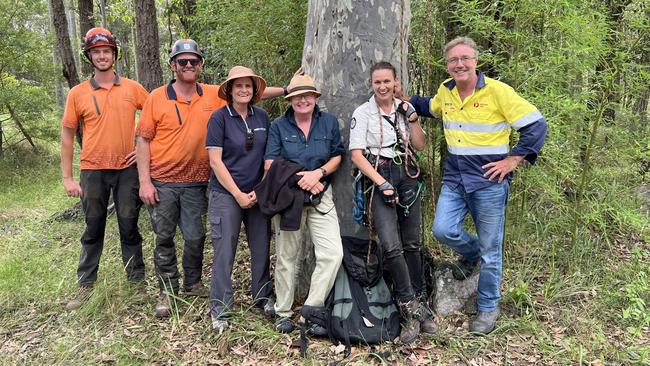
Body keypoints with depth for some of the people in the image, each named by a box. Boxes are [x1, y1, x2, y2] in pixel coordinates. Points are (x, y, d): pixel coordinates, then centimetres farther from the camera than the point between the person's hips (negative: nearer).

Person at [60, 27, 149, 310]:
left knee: (129, 228, 8)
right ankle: (85, 285, 22)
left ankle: (137, 282, 20)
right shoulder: (78, 93, 1)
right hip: (93, 170, 0)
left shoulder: (132, 88, 2)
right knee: (93, 231, 10)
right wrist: (67, 177, 0)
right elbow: (67, 135, 4)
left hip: (127, 169, 0)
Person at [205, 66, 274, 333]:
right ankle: (219, 310, 14)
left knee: (261, 248, 10)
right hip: (226, 195, -4)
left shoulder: (262, 117, 5)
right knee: (224, 252, 1)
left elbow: (269, 157, 9)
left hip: (258, 194, 4)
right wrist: (239, 195, -10)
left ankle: (263, 298, 28)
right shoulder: (219, 117, -6)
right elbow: (215, 161, -9)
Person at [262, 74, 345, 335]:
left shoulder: (329, 122, 5)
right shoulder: (279, 126, 1)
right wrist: (301, 179, -14)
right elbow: (271, 164, -5)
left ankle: (311, 311, 1)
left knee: (333, 253, -12)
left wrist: (318, 173, -12)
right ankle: (283, 312, 24)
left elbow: (337, 156, 7)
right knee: (286, 256, 8)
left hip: (321, 197, 1)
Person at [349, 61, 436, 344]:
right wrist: (382, 183, -14)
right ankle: (414, 309, -4)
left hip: (407, 177, 4)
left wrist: (412, 118, -4)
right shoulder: (363, 113, -1)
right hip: (379, 179, -4)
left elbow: (420, 145, 9)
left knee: (412, 244, 7)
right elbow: (356, 154, -7)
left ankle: (417, 305, 20)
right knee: (391, 246, -16)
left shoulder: (404, 108, 11)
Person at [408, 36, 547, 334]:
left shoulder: (497, 91, -11)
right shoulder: (445, 92, 6)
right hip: (454, 178, 5)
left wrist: (513, 160, -12)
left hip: (489, 180, -4)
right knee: (443, 230, -10)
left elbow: (536, 125, -8)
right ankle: (471, 253, 26)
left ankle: (488, 309, 24)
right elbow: (431, 108, 31)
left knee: (490, 249, 5)